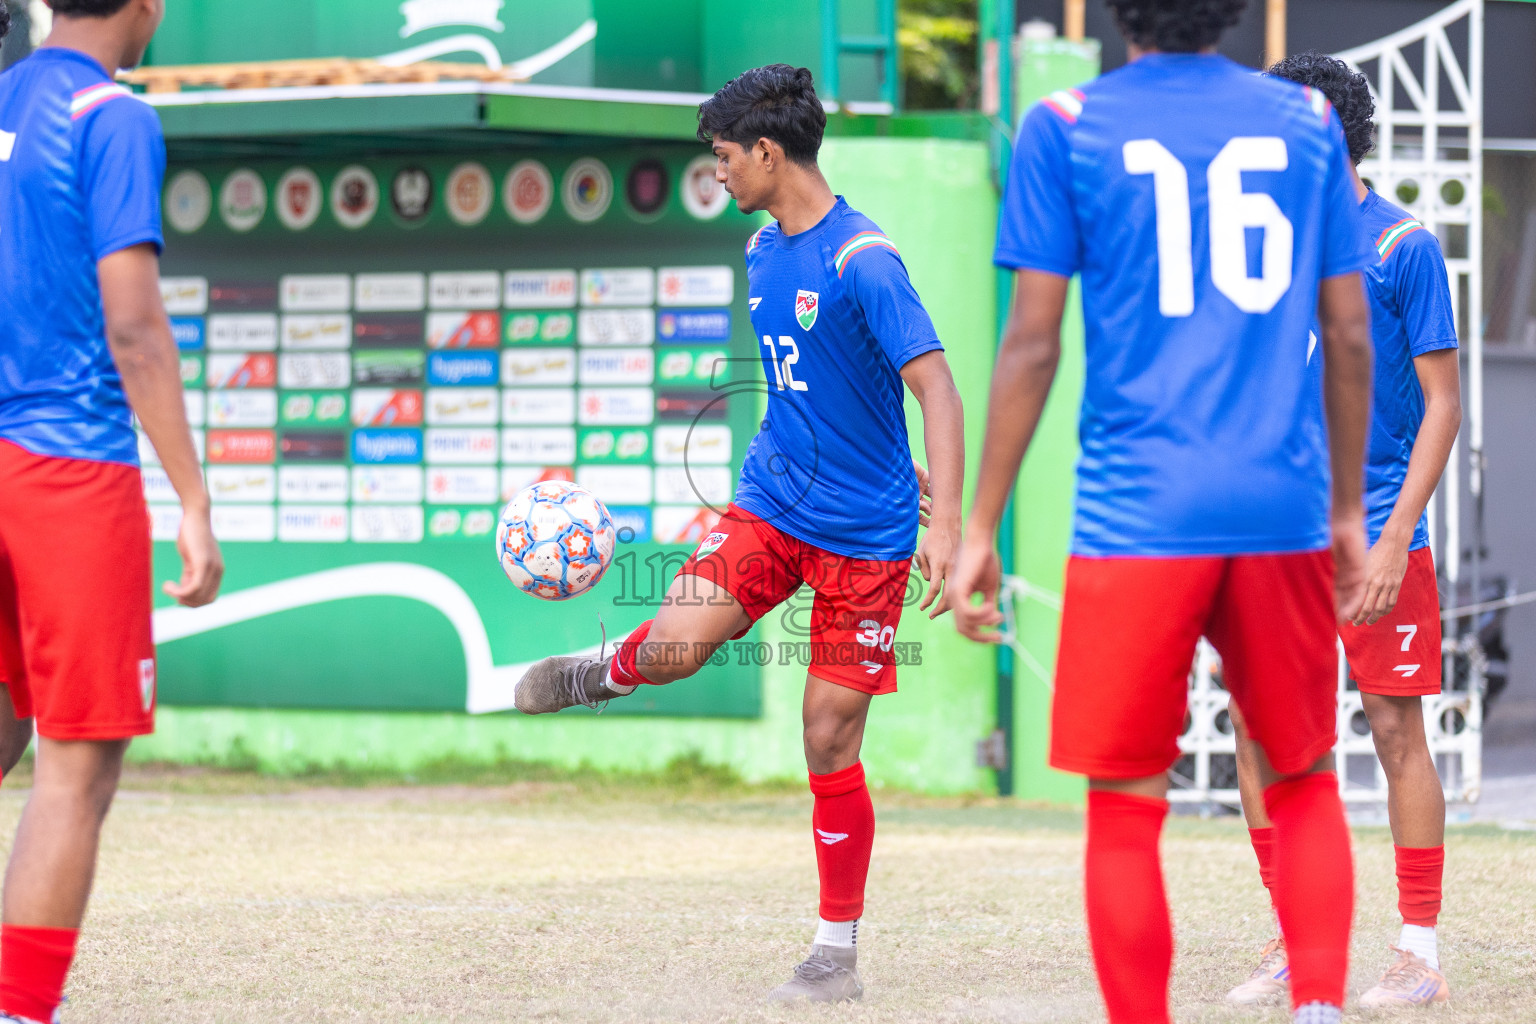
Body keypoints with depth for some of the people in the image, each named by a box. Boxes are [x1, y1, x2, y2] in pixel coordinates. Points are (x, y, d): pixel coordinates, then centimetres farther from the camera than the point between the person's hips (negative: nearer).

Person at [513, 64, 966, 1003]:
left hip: (864, 530, -5)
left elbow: (935, 386, -24)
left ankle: (838, 955, 10)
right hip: (772, 501, 6)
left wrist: (946, 519, -33)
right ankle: (603, 675, 17)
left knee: (831, 745, -2)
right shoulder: (764, 253, 8)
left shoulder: (862, 259, -18)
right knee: (675, 645, -19)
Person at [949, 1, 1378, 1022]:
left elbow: (1032, 344, -2)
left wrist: (979, 530, 3)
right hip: (1283, 514, 3)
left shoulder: (1066, 128, 0)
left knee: (1126, 807, 5)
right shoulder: (1307, 121, 9)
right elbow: (1350, 337, 11)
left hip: (1138, 515, -3)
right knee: (1305, 783, 16)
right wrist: (1349, 514, 21)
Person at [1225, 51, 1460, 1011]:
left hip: (1375, 526, -6)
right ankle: (1295, 942, 12)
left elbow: (1443, 403, -8)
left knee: (1397, 729, -1)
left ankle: (1421, 957, 5)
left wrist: (1395, 535, -15)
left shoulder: (1404, 246, -7)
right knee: (1258, 726, 2)